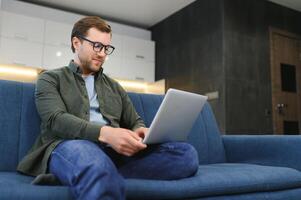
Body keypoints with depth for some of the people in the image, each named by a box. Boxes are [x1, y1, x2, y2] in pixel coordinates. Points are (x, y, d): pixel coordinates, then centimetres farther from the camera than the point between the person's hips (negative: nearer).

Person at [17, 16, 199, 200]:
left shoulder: (114, 86, 29)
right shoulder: (50, 79, 14)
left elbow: (135, 122, 24)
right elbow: (56, 120, -5)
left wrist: (140, 131, -4)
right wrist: (104, 133, -23)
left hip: (114, 149, 7)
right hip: (69, 146, -6)